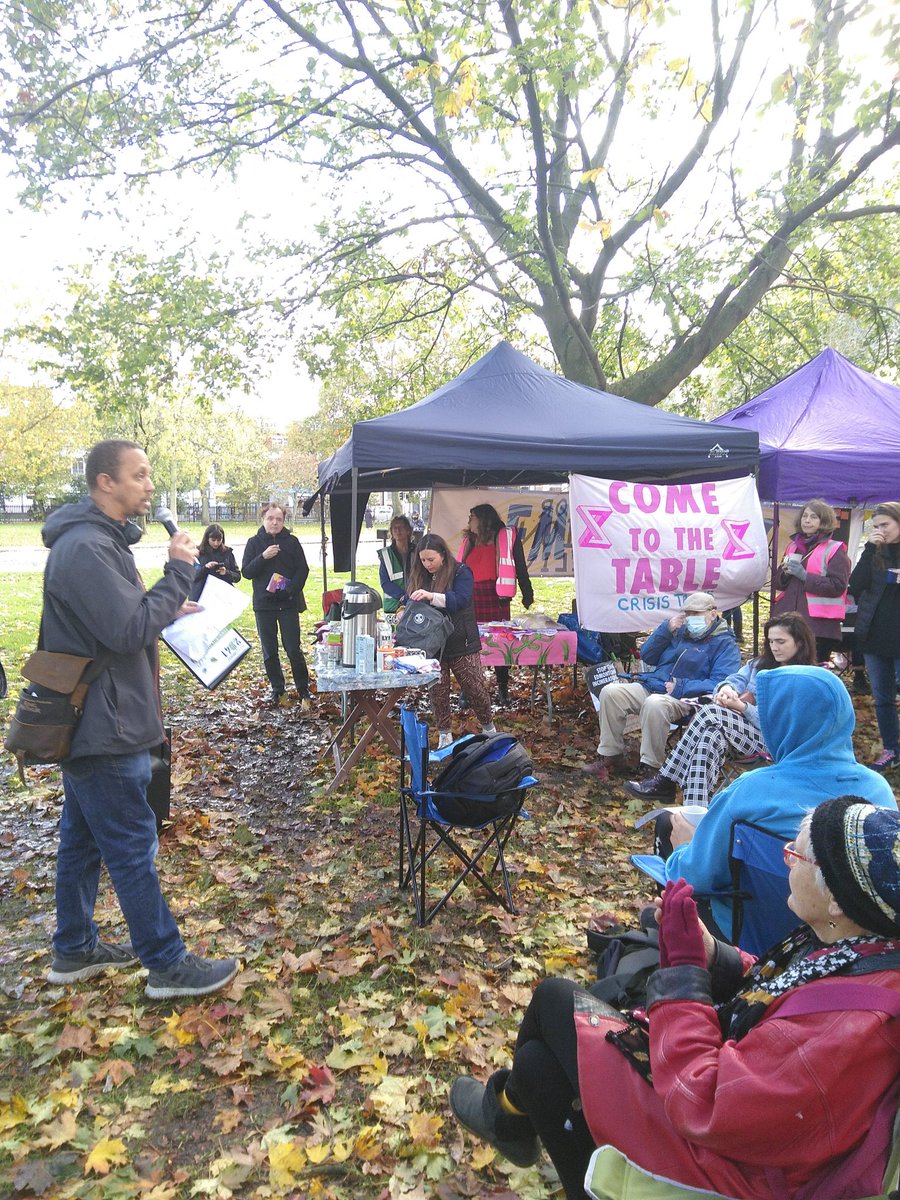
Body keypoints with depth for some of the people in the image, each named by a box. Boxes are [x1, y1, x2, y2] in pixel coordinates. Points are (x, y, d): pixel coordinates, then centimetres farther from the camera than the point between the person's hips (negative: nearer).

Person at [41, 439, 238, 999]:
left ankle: (74, 949, 35)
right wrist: (178, 571, -19)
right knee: (133, 847, 0)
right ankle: (169, 965, 13)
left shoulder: (98, 539, 12)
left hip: (89, 722, 11)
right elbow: (129, 630, -26)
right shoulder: (87, 547, -22)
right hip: (105, 727, -11)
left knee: (82, 838, 20)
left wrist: (168, 610, 9)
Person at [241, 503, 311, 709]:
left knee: (293, 649, -3)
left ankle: (304, 692, 6)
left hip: (288, 604, -2)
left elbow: (303, 570, 0)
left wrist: (291, 589, -14)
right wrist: (263, 557, -17)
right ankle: (277, 690, 20)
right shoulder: (254, 543, 5)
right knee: (269, 652, 8)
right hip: (263, 604, 2)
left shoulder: (291, 542, 3)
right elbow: (246, 572, -2)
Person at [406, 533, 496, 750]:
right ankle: (444, 736, 21)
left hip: (461, 644, -3)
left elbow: (461, 599, -23)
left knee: (475, 688, 4)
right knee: (438, 692, 7)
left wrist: (432, 596, -36)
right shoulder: (417, 577, 5)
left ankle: (488, 728, 26)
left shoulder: (460, 572, -8)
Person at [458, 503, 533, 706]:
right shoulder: (469, 541, 14)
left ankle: (502, 689, 15)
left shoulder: (506, 537, -1)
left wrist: (527, 595, -3)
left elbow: (520, 568, 0)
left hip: (496, 599, -4)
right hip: (470, 599, 4)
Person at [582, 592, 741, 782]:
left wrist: (680, 688, -19)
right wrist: (666, 629, 5)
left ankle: (653, 767, -26)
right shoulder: (679, 631, 22)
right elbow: (647, 656, 18)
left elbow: (719, 684, -14)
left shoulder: (725, 643, 1)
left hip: (686, 698, -7)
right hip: (650, 686, 7)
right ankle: (610, 754, -7)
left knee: (655, 703, -39)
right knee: (610, 692, -15)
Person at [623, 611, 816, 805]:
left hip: (774, 741, -6)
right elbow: (735, 679, 7)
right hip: (741, 728, 6)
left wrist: (741, 707, -19)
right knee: (710, 736, -32)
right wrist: (726, 688, -18)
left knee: (711, 713, -30)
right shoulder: (759, 664, 22)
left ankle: (664, 781, -31)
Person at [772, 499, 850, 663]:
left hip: (819, 625, -5)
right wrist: (785, 573, 0)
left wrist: (805, 576, -15)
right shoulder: (792, 546, 19)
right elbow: (779, 582, 22)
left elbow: (838, 586, -10)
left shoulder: (835, 549, 0)